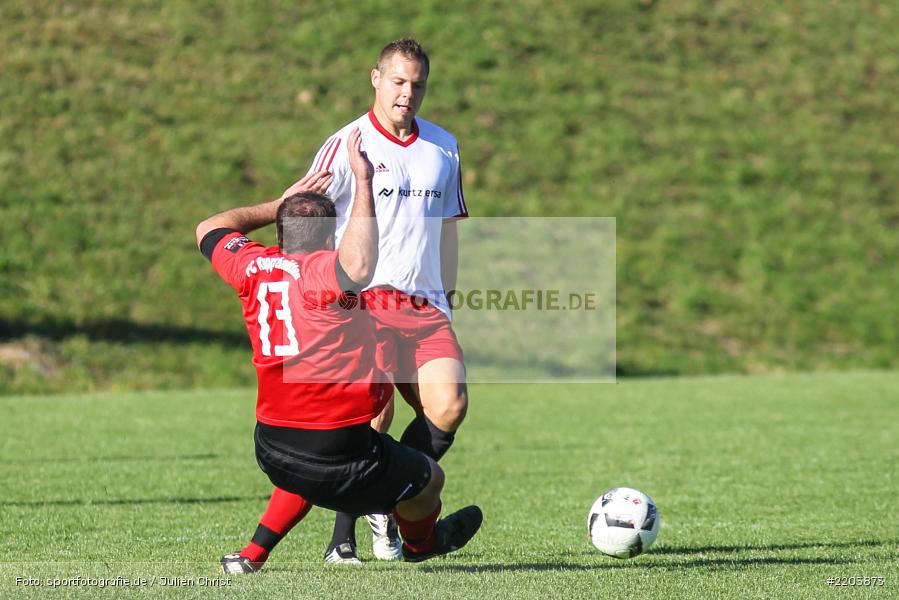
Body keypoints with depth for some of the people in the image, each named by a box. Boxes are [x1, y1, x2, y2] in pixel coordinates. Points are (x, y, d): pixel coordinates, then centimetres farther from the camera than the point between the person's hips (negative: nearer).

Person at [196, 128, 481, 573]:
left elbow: (209, 230, 23)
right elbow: (359, 266, -41)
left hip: (270, 451, 6)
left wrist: (280, 205, 27)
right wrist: (363, 184, -33)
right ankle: (421, 543, 50)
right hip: (340, 455, -6)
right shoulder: (321, 271, -15)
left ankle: (253, 555, 36)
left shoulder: (255, 267, 2)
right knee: (428, 478, 21)